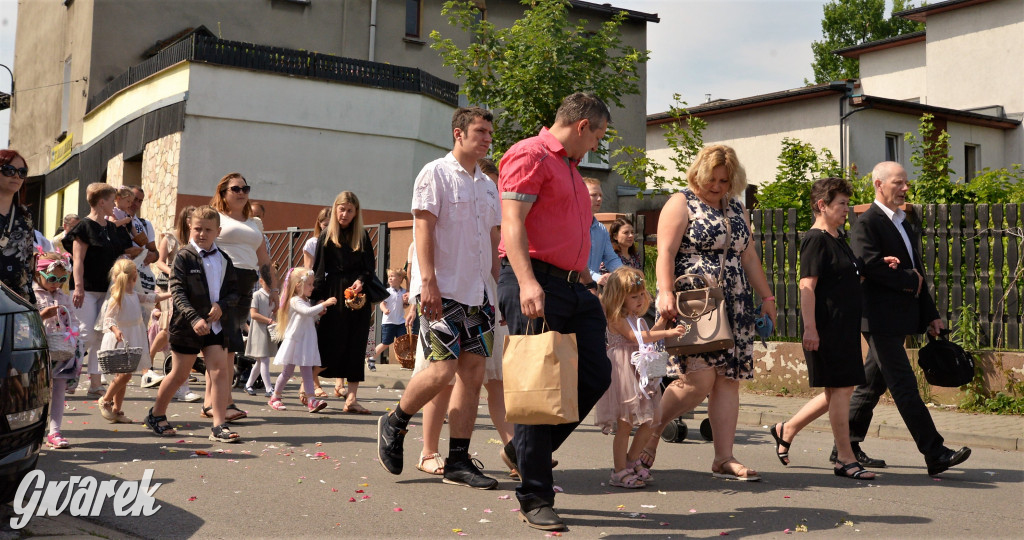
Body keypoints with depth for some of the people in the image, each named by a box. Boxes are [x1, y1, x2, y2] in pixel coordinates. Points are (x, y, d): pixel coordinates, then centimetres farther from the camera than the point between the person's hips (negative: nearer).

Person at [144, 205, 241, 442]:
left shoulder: (224, 260, 7)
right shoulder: (184, 257, -7)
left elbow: (234, 292, 9)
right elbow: (178, 292, -14)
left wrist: (222, 305, -12)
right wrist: (194, 318, -25)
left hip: (215, 323, 4)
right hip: (187, 324, -4)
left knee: (220, 371, -6)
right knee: (180, 374, 6)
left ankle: (219, 426, -3)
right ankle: (156, 414, 29)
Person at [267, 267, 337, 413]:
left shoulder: (306, 301, 15)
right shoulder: (295, 301, -14)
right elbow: (307, 311, -32)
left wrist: (318, 314, 6)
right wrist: (324, 304, -33)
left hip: (306, 342, 8)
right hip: (294, 341, -8)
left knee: (307, 371, -1)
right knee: (287, 372, 2)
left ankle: (311, 401, -8)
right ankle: (275, 398, 18)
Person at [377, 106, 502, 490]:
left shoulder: (488, 185, 19)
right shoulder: (436, 173, -2)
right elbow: (424, 229, -10)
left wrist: (498, 288, 14)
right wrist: (428, 282, -19)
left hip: (478, 293, 7)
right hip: (442, 291, -7)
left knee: (473, 372, 2)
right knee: (442, 369, -13)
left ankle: (458, 462, 7)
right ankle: (394, 425, 13)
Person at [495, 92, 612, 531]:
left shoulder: (569, 167, 25)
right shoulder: (529, 155, -6)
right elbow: (511, 223, -17)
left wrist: (586, 278, 27)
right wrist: (526, 281, -29)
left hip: (572, 285, 9)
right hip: (535, 285, -9)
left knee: (595, 375, 6)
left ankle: (525, 449, 22)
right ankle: (535, 498, 1)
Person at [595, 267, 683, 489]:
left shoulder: (638, 319, 17)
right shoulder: (617, 318, -11)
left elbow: (648, 335, 24)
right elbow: (637, 337, -20)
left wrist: (663, 320, 12)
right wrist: (667, 332, -22)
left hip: (640, 376, 9)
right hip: (623, 375, -9)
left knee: (647, 423, 9)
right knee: (624, 424, -4)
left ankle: (632, 461, 26)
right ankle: (620, 471, 5)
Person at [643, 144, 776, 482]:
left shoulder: (736, 209, 19)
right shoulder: (682, 203, -1)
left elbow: (749, 256, 23)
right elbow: (665, 252, -11)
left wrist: (766, 296, 17)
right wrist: (666, 293, -24)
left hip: (733, 307, 7)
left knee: (728, 379, 1)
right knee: (699, 379, -15)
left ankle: (724, 459, 4)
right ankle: (651, 430, 5)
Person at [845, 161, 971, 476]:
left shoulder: (905, 224, 20)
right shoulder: (867, 223, -9)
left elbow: (917, 271, 21)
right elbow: (870, 264, -23)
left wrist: (931, 315, 17)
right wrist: (909, 280, -10)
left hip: (900, 318, 9)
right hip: (880, 318, -9)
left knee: (872, 384, 12)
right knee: (904, 387, -8)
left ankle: (846, 447, 20)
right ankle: (935, 454, -7)